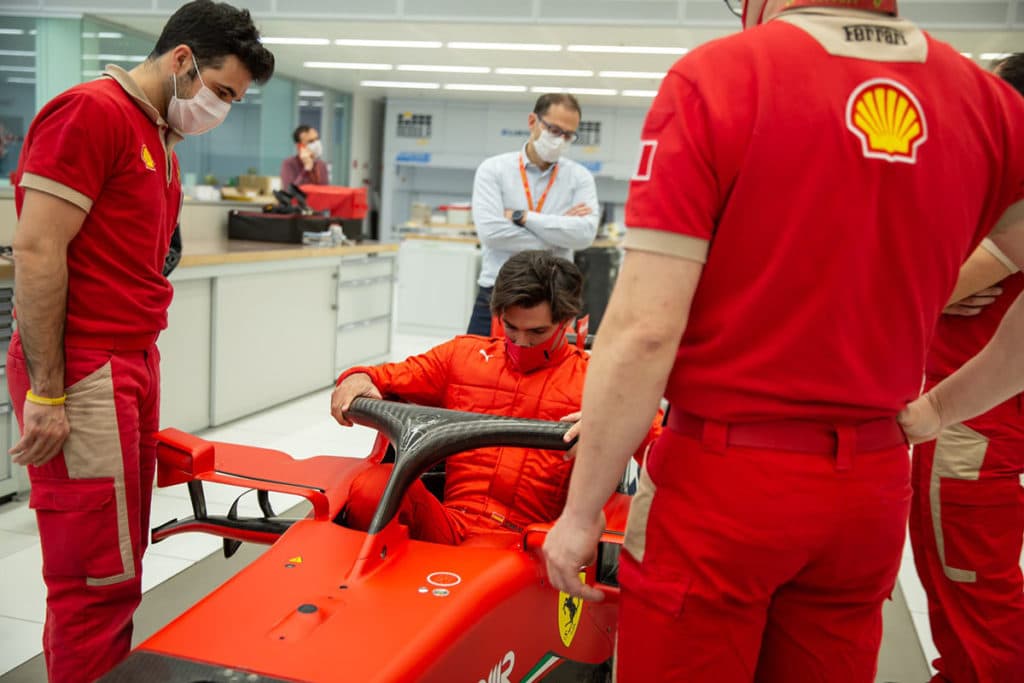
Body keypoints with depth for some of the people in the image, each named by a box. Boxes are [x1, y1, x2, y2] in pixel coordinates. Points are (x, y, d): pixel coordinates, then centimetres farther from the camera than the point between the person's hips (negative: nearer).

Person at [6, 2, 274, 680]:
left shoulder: (161, 139, 18)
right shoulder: (90, 111, -10)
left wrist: (143, 368, 12)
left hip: (133, 364, 9)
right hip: (83, 373, -9)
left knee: (120, 564, 15)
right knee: (102, 576, -2)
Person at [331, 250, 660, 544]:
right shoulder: (463, 353, 20)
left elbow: (656, 434, 0)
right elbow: (392, 377, 23)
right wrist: (359, 378, -2)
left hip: (526, 540, -3)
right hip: (450, 522, 3)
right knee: (372, 488, -28)